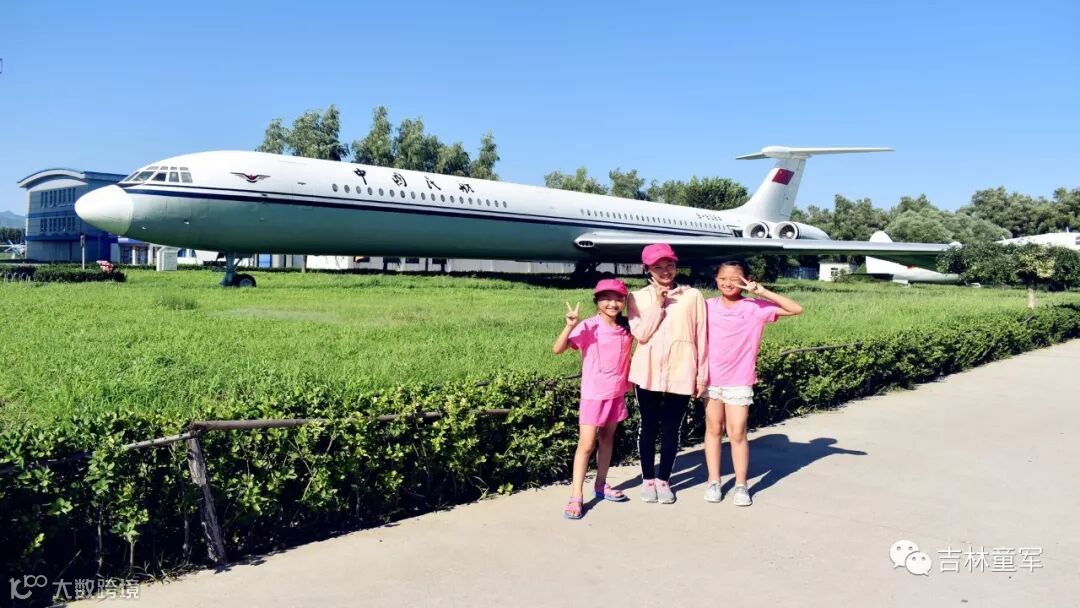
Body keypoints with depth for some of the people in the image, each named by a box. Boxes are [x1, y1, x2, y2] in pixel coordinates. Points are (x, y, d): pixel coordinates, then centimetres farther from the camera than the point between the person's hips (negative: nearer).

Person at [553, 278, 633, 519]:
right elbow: (558, 349, -23)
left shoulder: (626, 328, 0)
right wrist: (570, 326, -35)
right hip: (593, 394, -5)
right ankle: (576, 496, 0)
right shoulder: (588, 327, -15)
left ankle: (601, 485, 30)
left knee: (607, 439, 16)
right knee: (586, 444, -5)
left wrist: (630, 379, 3)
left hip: (617, 393, 5)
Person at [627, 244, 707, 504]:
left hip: (681, 373, 0)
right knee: (649, 427, 9)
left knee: (671, 429, 7)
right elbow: (641, 334, -8)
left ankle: (663, 480, 22)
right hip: (648, 373, 0)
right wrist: (658, 305, -12)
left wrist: (702, 374, 2)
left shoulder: (693, 296, 2)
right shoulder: (638, 297, 3)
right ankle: (648, 479, 24)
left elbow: (701, 337, 3)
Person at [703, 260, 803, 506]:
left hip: (739, 382, -2)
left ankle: (741, 485, 14)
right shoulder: (707, 306, -1)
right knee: (713, 430, 11)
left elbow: (796, 309, -12)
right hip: (711, 379, 2)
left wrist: (762, 292, -19)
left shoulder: (756, 308, -7)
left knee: (737, 433, 0)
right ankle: (713, 481, 22)